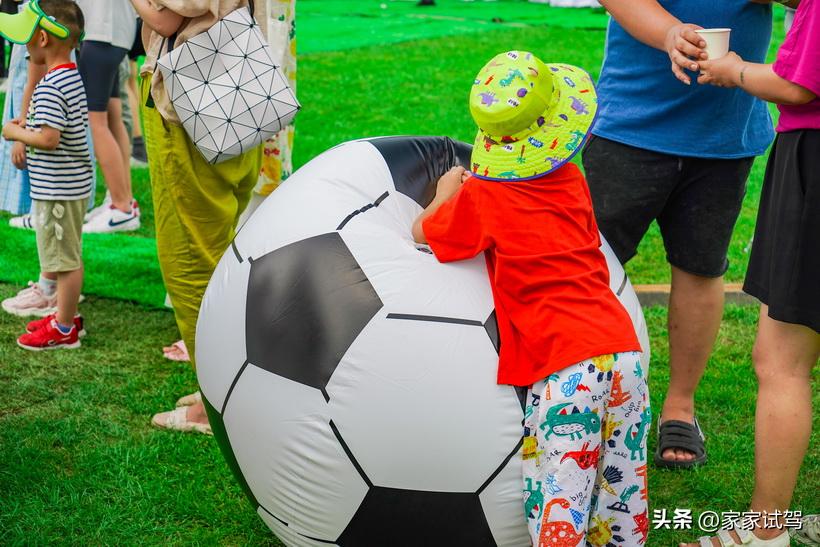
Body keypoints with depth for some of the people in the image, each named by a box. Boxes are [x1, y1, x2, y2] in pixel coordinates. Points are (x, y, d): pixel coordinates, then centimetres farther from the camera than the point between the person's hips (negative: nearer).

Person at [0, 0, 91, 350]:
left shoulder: (49, 88, -22)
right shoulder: (73, 77, 9)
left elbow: (48, 139, -27)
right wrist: (29, 128, 11)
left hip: (57, 189, -10)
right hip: (73, 183, 10)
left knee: (64, 260, 0)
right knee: (68, 257, 20)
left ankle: (63, 330, 9)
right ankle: (66, 316, 31)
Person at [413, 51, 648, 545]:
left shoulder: (481, 197, -1)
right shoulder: (572, 182, 13)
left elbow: (422, 232, 15)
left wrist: (448, 193, 32)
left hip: (567, 368, -5)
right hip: (624, 349, 6)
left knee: (561, 505, -5)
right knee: (623, 486, 15)